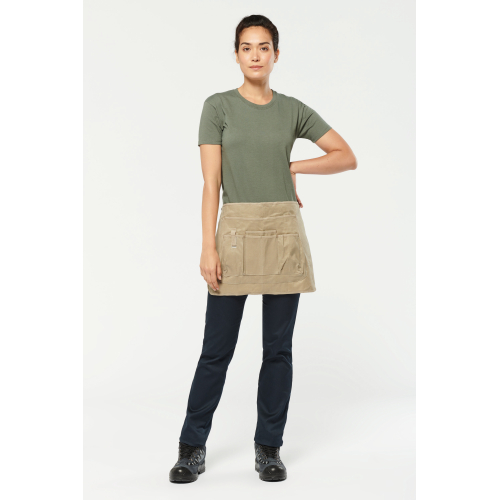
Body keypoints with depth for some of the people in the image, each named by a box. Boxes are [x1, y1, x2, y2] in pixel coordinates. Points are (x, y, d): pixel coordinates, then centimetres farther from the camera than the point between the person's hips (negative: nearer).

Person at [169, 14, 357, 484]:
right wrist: (208, 247, -11)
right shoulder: (219, 106, 2)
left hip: (284, 233, 2)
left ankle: (269, 446, 19)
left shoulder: (293, 110, 8)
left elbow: (347, 157, 11)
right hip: (237, 232, -2)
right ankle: (192, 446, 17)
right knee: (217, 348, 2)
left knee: (278, 347, 6)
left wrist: (294, 167, 1)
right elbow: (211, 182, -4)